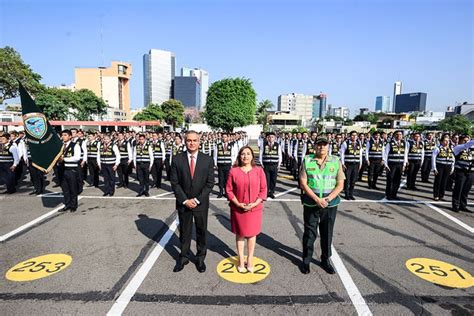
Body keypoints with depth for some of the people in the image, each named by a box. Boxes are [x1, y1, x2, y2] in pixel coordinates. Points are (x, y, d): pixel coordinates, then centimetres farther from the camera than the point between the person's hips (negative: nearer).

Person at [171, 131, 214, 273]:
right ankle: (184, 257, 33)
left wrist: (197, 200, -13)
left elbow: (210, 183, -6)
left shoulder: (208, 159, -5)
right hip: (183, 203, 0)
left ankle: (200, 258, 31)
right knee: (184, 232, 14)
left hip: (201, 203, 0)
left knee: (202, 232, 13)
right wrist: (185, 200, -12)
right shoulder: (177, 159, -5)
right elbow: (174, 182, -5)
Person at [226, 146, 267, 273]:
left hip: (254, 208, 1)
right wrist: (238, 204, -13)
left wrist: (255, 203, -12)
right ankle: (241, 260, 27)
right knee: (240, 234, 12)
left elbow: (263, 189, -2)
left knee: (252, 234, 12)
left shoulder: (259, 170, -3)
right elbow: (229, 190, -3)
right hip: (238, 209, 0)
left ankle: (250, 260, 27)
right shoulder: (233, 171, -5)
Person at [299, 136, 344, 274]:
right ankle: (306, 260, 25)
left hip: (330, 204, 2)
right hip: (311, 203, -1)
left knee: (327, 233, 13)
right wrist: (316, 199, -16)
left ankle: (325, 260, 32)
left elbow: (340, 184, -1)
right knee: (309, 233, 8)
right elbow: (303, 183, -7)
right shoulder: (307, 160, -4)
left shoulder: (336, 161, 0)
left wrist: (328, 199, -14)